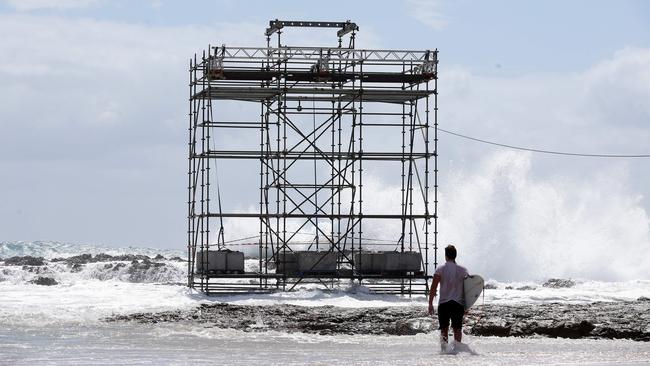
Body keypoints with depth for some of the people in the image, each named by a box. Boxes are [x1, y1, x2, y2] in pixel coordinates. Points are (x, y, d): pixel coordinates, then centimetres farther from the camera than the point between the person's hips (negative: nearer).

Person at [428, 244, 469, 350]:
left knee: (444, 329, 8)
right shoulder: (463, 270, 4)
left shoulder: (440, 269, -2)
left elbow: (433, 288, -8)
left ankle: (443, 340, -19)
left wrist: (430, 304, -4)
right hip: (458, 303, 1)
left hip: (443, 303, -1)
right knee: (457, 329, 8)